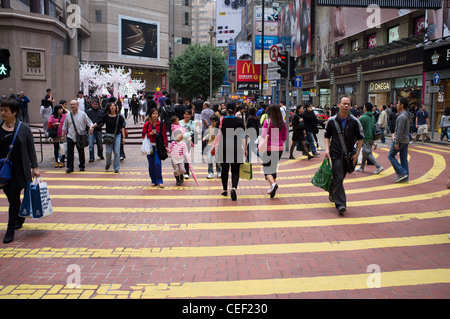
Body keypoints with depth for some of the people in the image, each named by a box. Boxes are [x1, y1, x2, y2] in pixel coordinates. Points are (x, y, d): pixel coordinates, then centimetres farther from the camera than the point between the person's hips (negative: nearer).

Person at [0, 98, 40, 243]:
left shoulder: (23, 128, -3)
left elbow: (31, 149, 1)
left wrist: (35, 167, -2)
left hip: (18, 169, -3)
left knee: (14, 198, -4)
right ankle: (20, 218, 39)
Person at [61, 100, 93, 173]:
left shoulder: (82, 114, -1)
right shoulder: (68, 115, 7)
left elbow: (89, 122, 0)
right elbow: (65, 126, 14)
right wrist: (63, 135, 13)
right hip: (70, 136, 2)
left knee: (81, 152, 8)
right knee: (69, 152, -3)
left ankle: (82, 166, 22)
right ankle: (70, 167, 4)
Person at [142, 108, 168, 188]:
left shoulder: (161, 124, 0)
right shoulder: (147, 124, 3)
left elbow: (164, 135, 3)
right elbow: (143, 135, 6)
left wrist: (166, 146, -1)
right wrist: (150, 133, -11)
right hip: (150, 146, 2)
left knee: (157, 163, -12)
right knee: (151, 164, 6)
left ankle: (159, 181, -3)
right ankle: (153, 181, 17)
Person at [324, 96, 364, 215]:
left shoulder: (354, 121, 0)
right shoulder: (331, 121, -1)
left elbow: (360, 138, 6)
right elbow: (327, 135, 12)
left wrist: (357, 153, 0)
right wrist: (327, 149, -2)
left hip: (349, 155, 2)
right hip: (335, 154, -2)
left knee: (340, 177, 13)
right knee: (338, 178, -12)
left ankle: (332, 193, 40)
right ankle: (340, 204, -13)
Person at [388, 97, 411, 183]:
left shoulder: (402, 116, -18)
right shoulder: (406, 115, 14)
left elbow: (400, 131, -21)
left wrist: (396, 142, -19)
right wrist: (394, 134, 13)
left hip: (400, 140, -9)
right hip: (406, 140, 9)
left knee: (391, 156, 1)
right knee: (404, 159, 10)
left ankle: (402, 173, -5)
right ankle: (405, 177, 12)